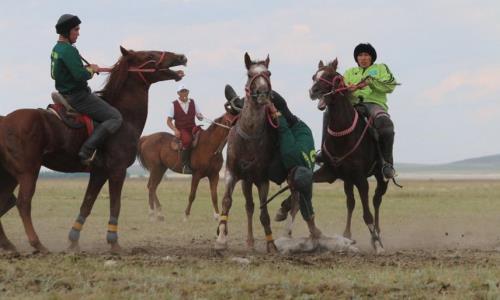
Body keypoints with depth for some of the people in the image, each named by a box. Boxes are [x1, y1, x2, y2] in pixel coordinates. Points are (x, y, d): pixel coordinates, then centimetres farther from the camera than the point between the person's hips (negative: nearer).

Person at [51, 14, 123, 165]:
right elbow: (81, 75, -27)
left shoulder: (56, 49, 10)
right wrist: (92, 69, -7)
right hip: (78, 97, -10)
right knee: (115, 118, -11)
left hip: (65, 94, 10)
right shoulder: (68, 50, -20)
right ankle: (87, 151, -21)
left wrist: (87, 68, 9)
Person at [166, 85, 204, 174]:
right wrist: (175, 130, -15)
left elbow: (200, 117, 16)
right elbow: (169, 121, 3)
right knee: (187, 140, -37)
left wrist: (200, 116, -11)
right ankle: (185, 165, -31)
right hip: (181, 130, -4)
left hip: (192, 128, 4)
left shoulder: (192, 103, 12)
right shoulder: (174, 105, 3)